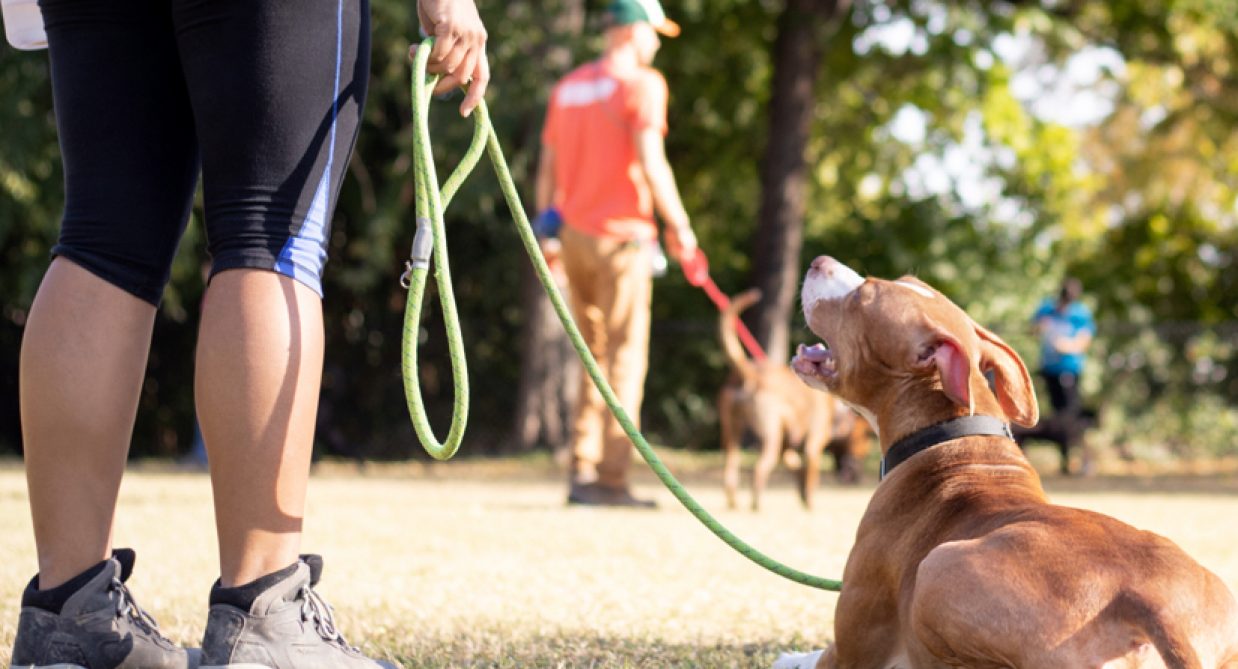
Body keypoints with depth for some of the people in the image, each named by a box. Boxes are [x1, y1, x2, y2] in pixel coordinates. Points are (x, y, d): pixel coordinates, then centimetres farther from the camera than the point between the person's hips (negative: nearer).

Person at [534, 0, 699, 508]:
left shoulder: (567, 87, 15)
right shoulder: (641, 84, -7)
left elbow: (547, 167, 16)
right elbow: (650, 162, -15)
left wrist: (547, 229, 21)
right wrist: (679, 226, -8)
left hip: (573, 235, 7)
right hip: (622, 237, -7)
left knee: (594, 360, 15)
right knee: (625, 361, -4)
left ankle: (583, 474, 10)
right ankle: (611, 481, -7)